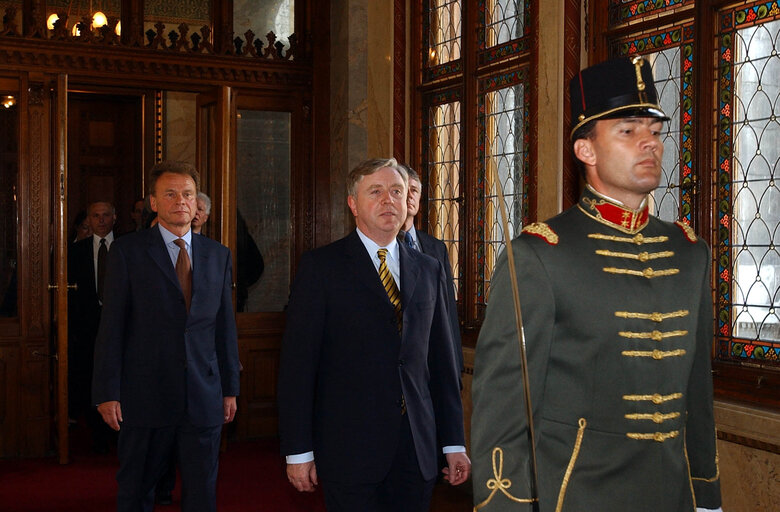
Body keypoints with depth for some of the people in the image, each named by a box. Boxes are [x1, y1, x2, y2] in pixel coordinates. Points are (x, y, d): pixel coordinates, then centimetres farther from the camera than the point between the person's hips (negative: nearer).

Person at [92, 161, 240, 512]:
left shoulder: (218, 255, 9)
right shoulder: (127, 251, -1)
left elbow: (225, 326, 10)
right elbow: (112, 326, -4)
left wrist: (230, 389, 9)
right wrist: (107, 392, -8)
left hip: (204, 398, 3)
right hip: (145, 397, -2)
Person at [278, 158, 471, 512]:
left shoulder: (429, 270, 11)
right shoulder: (320, 266, -2)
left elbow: (442, 360, 11)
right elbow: (298, 362, -5)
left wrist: (454, 443, 9)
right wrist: (298, 451, -9)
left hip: (417, 453, 4)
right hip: (349, 451, -4)